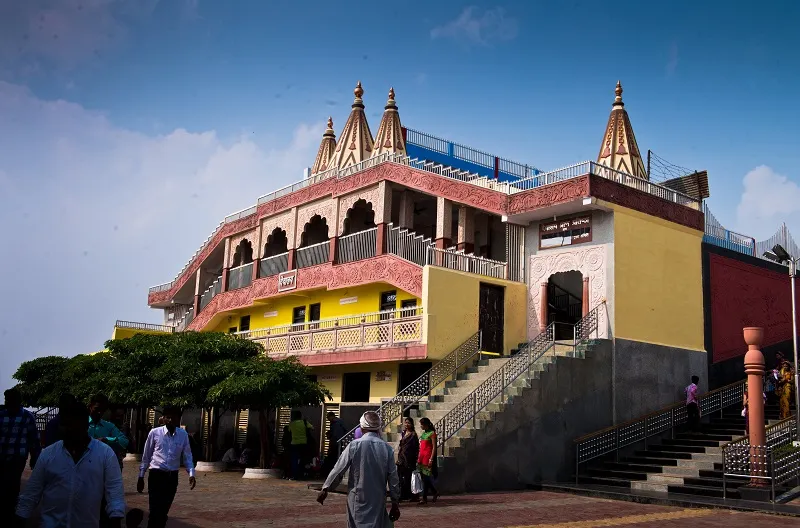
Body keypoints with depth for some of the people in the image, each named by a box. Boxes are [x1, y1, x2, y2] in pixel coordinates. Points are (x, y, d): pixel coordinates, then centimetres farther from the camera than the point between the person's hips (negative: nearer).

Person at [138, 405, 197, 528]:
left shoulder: (183, 434, 2)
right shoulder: (154, 432, -4)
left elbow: (187, 456, 3)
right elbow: (146, 456, 4)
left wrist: (191, 474, -11)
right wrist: (141, 477, 7)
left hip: (172, 477, 3)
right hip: (156, 475, -3)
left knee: (164, 511, 12)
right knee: (155, 510, -11)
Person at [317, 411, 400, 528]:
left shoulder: (354, 445, -7)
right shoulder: (387, 448, -3)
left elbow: (338, 470, -5)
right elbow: (393, 478, 0)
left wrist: (325, 489, 7)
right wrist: (395, 504, 8)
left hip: (358, 500, -1)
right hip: (378, 500, 1)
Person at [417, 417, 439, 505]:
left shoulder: (432, 433, -6)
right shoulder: (423, 433, 16)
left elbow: (434, 447, -11)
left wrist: (431, 459, -17)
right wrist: (418, 458, 14)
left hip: (428, 457, -8)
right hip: (421, 457, 8)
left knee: (426, 477, -6)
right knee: (423, 477, 8)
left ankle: (424, 498, -2)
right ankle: (435, 492, 25)